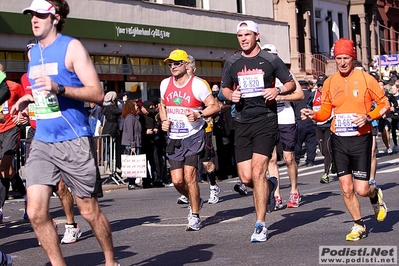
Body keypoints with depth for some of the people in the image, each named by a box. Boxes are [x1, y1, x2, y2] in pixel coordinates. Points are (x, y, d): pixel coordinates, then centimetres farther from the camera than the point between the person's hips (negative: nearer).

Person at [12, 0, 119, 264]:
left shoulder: (72, 47, -6)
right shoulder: (33, 53, 13)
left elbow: (97, 93, -13)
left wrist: (59, 89, -25)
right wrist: (29, 98, 10)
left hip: (75, 141, -5)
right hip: (42, 142, 6)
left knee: (89, 210, 4)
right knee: (36, 212, -7)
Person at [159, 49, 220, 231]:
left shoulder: (197, 84, -9)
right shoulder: (165, 84, 8)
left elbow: (214, 106, -7)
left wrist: (199, 115, -23)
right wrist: (164, 120, 5)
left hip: (194, 136, -5)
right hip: (174, 138, 5)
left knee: (189, 176, -13)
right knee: (177, 180, 0)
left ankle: (195, 216, 1)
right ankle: (195, 201, 30)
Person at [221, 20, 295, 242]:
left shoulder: (271, 60, 2)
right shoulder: (232, 63, 10)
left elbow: (291, 84, 9)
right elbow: (225, 88, 23)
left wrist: (278, 90, -12)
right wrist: (231, 95, 0)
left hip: (266, 120, -4)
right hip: (242, 122, 4)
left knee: (258, 172, -14)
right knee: (246, 178, -1)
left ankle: (261, 226, -5)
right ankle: (269, 186, 36)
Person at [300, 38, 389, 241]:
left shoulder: (365, 79, -5)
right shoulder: (330, 82, 4)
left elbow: (384, 103, 1)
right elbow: (325, 111, 12)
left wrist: (368, 117, -15)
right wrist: (313, 115, -9)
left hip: (361, 139, -3)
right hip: (338, 140, 3)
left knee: (361, 190, -6)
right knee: (346, 188, 2)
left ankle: (376, 195, 30)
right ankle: (359, 225, 21)